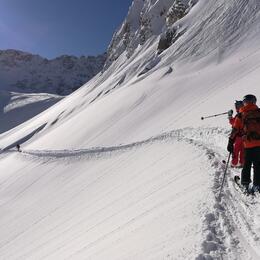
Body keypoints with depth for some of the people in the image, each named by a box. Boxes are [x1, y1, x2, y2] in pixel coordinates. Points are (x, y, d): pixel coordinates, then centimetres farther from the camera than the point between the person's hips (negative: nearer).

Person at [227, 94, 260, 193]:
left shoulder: (241, 115, 4)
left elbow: (235, 130, 2)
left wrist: (230, 143, 6)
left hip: (248, 144, 1)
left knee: (247, 165, 14)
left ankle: (245, 184, 14)